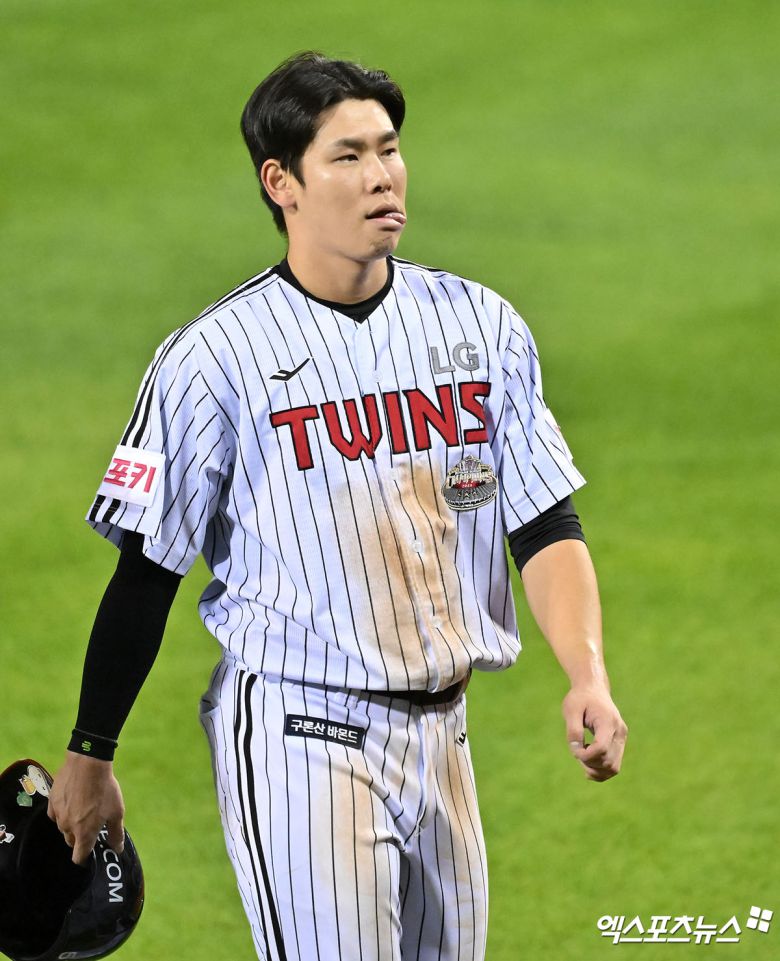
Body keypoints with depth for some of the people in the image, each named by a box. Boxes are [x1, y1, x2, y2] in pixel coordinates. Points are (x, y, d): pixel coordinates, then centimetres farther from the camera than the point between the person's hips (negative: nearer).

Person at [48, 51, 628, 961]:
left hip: (440, 732, 6)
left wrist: (587, 676, -11)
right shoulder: (213, 356, -7)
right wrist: (89, 756, 1)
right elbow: (146, 573, -2)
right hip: (298, 738, -6)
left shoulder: (481, 325, 7)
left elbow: (546, 527, 6)